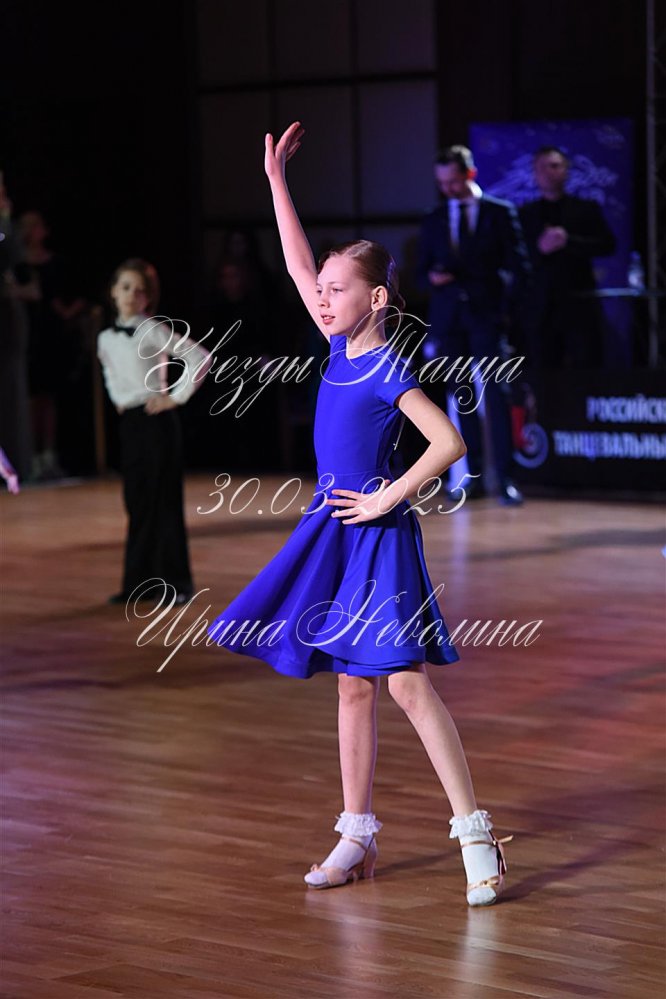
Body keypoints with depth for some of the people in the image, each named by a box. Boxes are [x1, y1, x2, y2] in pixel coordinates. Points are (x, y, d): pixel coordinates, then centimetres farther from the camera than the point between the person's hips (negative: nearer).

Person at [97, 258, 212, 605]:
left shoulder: (154, 331, -10)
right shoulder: (106, 338, 9)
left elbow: (201, 357, -17)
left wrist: (176, 397, -15)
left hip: (156, 420, -6)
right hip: (129, 421, 6)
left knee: (164, 501, -3)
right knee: (137, 503, 8)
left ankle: (177, 582, 3)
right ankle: (140, 582, 13)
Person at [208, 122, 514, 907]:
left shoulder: (389, 372, -12)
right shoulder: (341, 348, 9)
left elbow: (449, 442, -21)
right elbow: (298, 264, 16)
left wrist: (388, 499, -15)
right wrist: (276, 179, 16)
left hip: (378, 538, -8)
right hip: (332, 534, 8)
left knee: (406, 681, -11)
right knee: (352, 687, 10)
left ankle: (475, 834, -9)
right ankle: (357, 837, 16)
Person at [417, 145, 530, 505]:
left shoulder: (500, 213, 3)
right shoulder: (433, 221, 12)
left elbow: (518, 267, 3)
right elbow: (421, 271, 13)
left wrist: (510, 310, -6)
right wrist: (431, 277, -10)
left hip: (487, 316, -3)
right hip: (449, 317, 3)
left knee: (496, 395, -10)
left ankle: (505, 478, -10)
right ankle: (475, 476, 9)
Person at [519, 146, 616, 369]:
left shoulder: (586, 209, 9)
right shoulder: (524, 214, 11)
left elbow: (608, 245, -2)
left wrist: (568, 241, -13)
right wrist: (539, 249, -15)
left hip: (580, 307, -1)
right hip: (540, 309, 1)